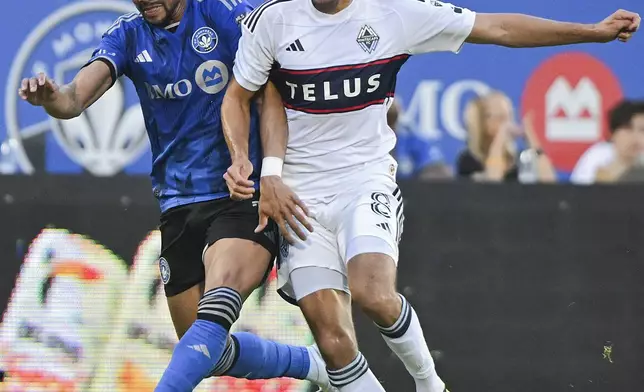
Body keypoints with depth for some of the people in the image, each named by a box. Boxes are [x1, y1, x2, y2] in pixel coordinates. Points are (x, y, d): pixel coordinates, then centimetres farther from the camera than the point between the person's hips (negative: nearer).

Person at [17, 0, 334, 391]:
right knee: (212, 351, 9)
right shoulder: (129, 35, 6)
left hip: (243, 197, -5)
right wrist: (52, 97, -34)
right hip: (179, 207, 6)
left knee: (216, 306, -32)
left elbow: (271, 97, -8)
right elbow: (77, 97, -10)